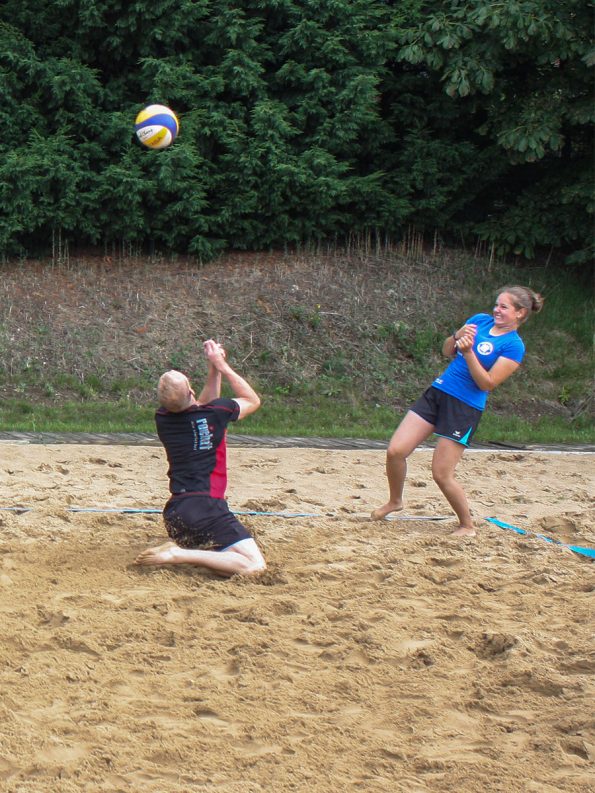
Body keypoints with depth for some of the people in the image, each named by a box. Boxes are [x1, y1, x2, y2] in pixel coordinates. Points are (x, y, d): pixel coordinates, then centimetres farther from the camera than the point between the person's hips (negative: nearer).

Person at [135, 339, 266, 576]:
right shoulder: (215, 413, -10)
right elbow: (253, 400, 14)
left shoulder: (162, 418, 5)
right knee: (255, 566, -15)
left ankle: (175, 548, 6)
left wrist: (214, 370, 23)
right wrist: (222, 365, 16)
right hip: (206, 509, -7)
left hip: (174, 513, 7)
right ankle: (178, 555, -21)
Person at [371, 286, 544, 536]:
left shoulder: (513, 345, -10)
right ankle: (395, 501, 24)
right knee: (395, 450, -2)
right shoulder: (480, 320, 9)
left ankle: (467, 526, 16)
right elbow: (447, 351, 14)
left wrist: (468, 352, -24)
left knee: (441, 474, -5)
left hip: (465, 409, -6)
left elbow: (487, 384, -15)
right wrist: (457, 336, -7)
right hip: (437, 392, 6)